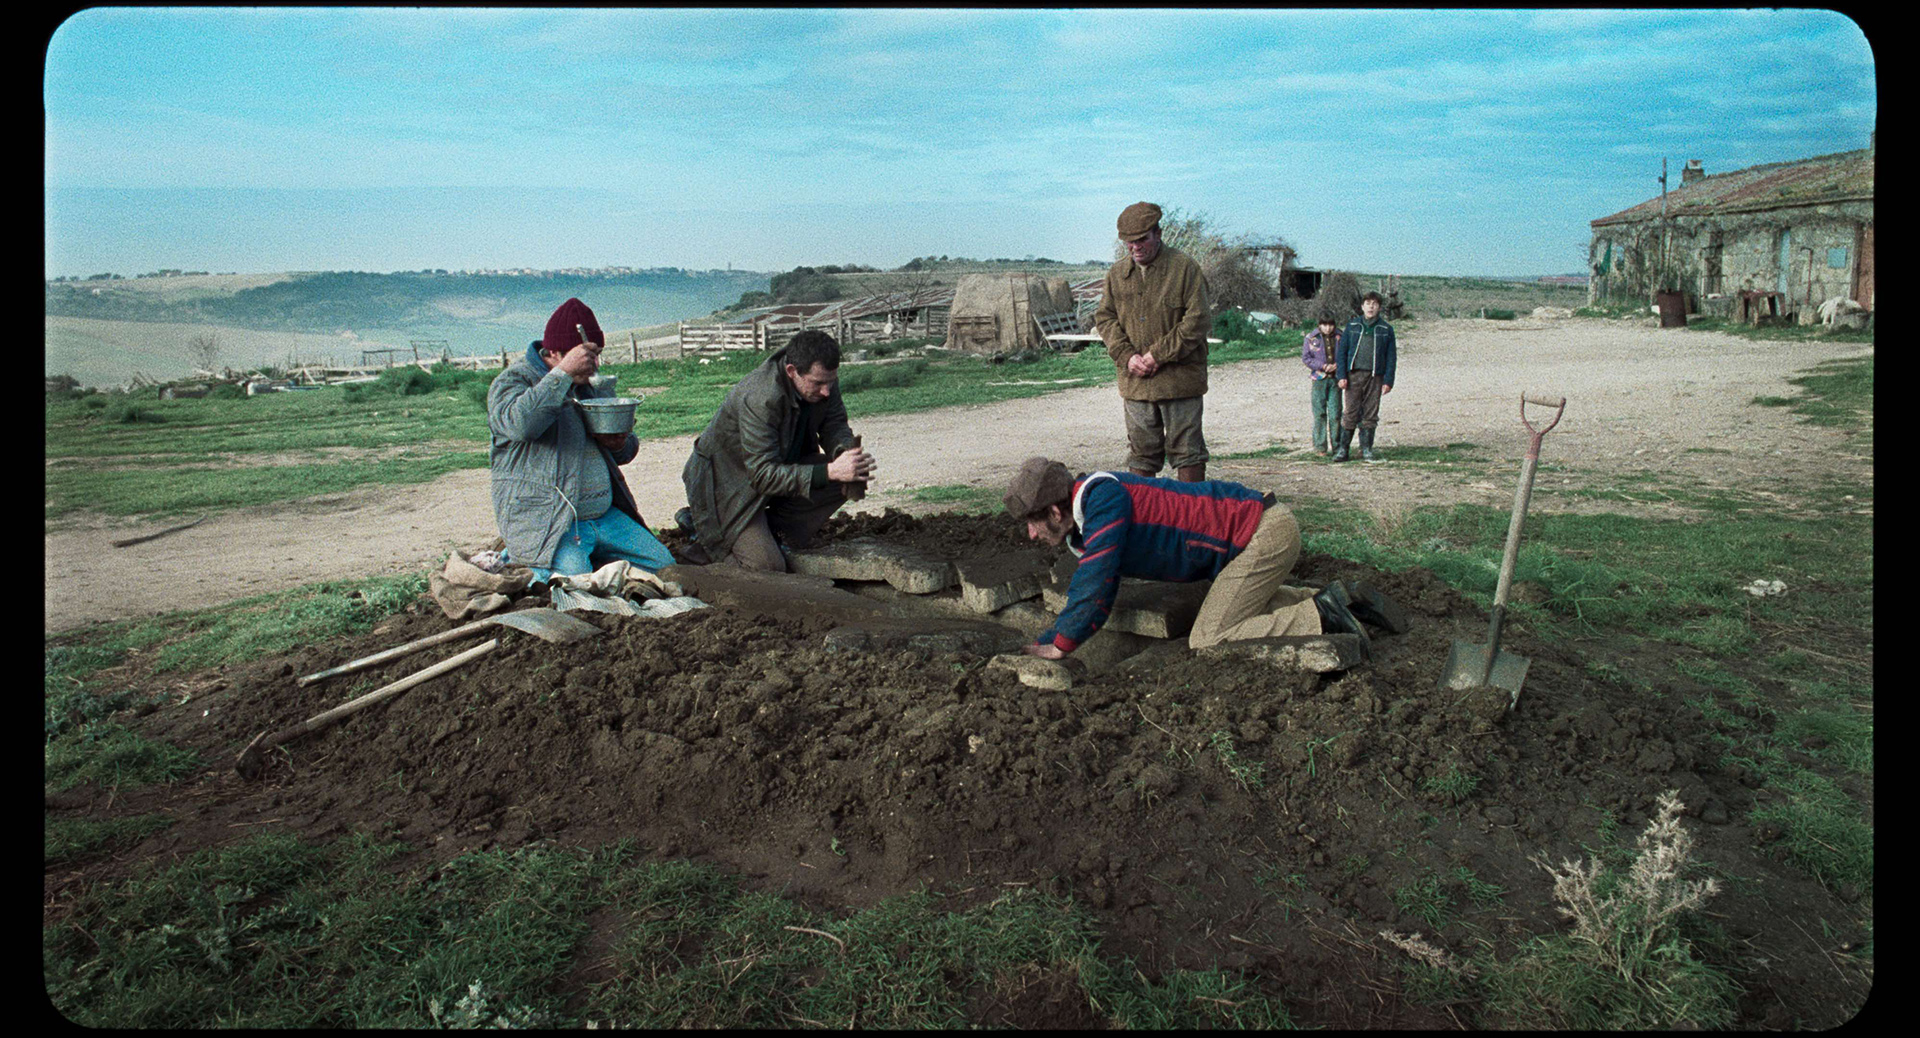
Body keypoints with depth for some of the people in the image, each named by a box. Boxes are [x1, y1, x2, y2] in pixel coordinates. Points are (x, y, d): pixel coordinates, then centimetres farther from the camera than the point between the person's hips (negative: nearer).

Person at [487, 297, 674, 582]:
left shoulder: (590, 384, 18)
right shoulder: (513, 381, -4)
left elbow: (626, 452, 27)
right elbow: (519, 423, -30)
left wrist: (621, 444, 1)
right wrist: (563, 373, -27)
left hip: (605, 515, 7)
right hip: (545, 523, -7)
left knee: (664, 565, -2)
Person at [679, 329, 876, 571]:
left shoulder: (824, 380, -14)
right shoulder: (759, 399, -35)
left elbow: (834, 425, 0)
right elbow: (763, 475, -36)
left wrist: (845, 451, -25)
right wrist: (830, 471, -45)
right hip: (728, 483, -7)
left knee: (846, 481, -12)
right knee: (768, 567, -18)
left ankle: (775, 530, 2)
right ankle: (704, 529, 7)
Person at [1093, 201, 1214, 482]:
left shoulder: (1184, 267, -7)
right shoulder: (1117, 272, 8)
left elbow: (1198, 321, -10)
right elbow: (1104, 318, 11)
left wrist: (1159, 355, -14)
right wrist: (1126, 355, -5)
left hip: (1180, 379, -4)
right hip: (1135, 380, 4)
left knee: (1186, 449, 3)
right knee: (1141, 450, 12)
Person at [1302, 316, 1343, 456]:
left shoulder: (1340, 337, 5)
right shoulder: (1311, 338, 0)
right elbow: (1305, 358, -1)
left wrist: (1337, 364, -10)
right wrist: (1322, 366, -12)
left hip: (1335, 379, 1)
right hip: (1318, 379, -1)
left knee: (1335, 413, -1)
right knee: (1319, 414, 0)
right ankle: (1320, 447, 6)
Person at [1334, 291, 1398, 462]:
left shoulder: (1386, 329, 8)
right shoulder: (1352, 326, 8)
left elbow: (1390, 357, 7)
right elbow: (1342, 352, 7)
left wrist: (1388, 381, -2)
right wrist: (1342, 375, -4)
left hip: (1375, 377, 1)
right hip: (1354, 375, -1)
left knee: (1370, 414, 3)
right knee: (1349, 413, -4)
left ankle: (1366, 449, 12)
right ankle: (1343, 449, 1)